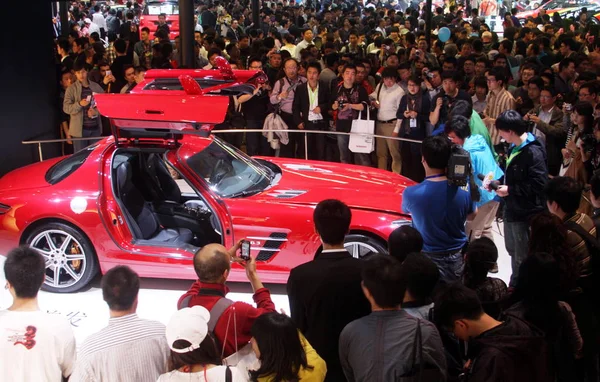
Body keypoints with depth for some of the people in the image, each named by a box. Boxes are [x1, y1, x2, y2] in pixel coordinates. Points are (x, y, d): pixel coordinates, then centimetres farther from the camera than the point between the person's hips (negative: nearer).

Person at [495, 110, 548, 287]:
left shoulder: (533, 152, -22)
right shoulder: (514, 148, 8)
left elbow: (539, 184, -27)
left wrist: (510, 190, -22)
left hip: (525, 212, -10)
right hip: (512, 208, 10)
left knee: (521, 257, 5)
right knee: (512, 250, 23)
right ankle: (515, 286, 39)